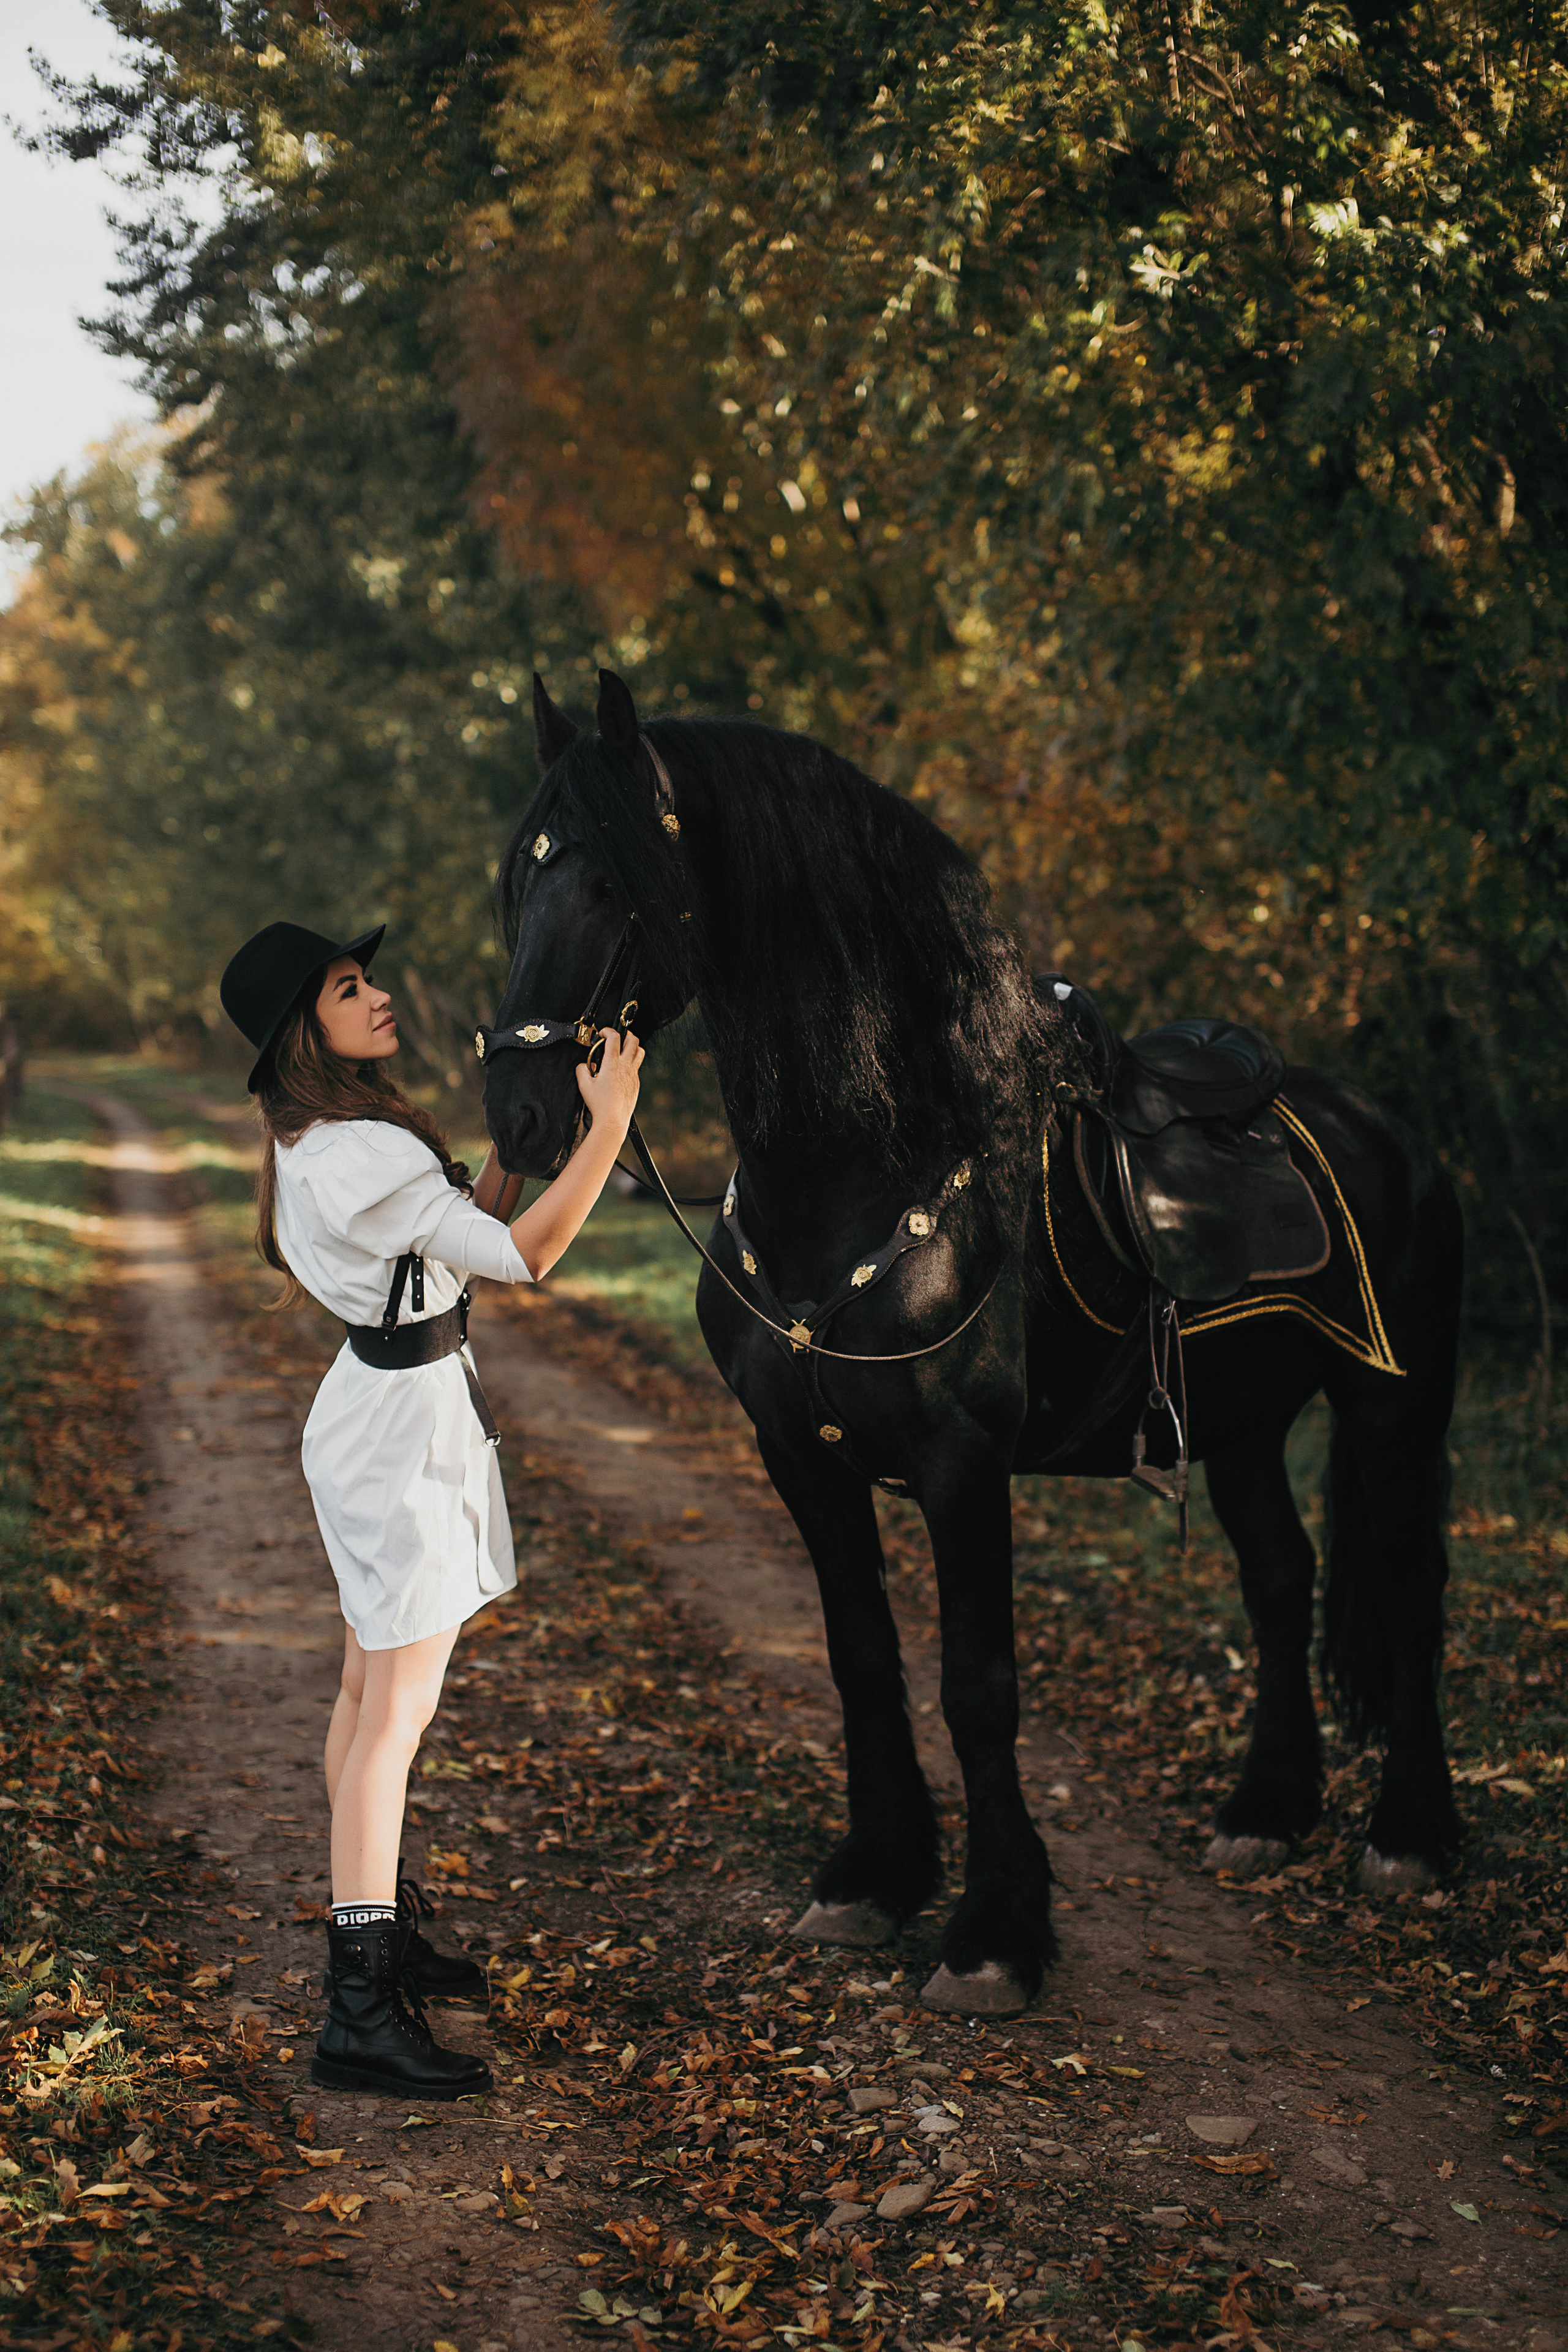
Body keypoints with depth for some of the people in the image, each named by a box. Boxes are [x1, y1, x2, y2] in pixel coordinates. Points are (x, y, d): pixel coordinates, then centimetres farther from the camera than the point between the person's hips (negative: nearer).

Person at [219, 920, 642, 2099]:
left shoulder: (327, 1138, 8)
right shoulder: (358, 1156, -25)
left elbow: (457, 1239, 15)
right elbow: (521, 1255, -26)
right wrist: (607, 1126, -27)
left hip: (388, 1404, 10)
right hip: (405, 1428, -10)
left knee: (371, 1691, 18)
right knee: (397, 1709, -9)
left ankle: (377, 1925, 30)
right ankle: (361, 2008, -7)